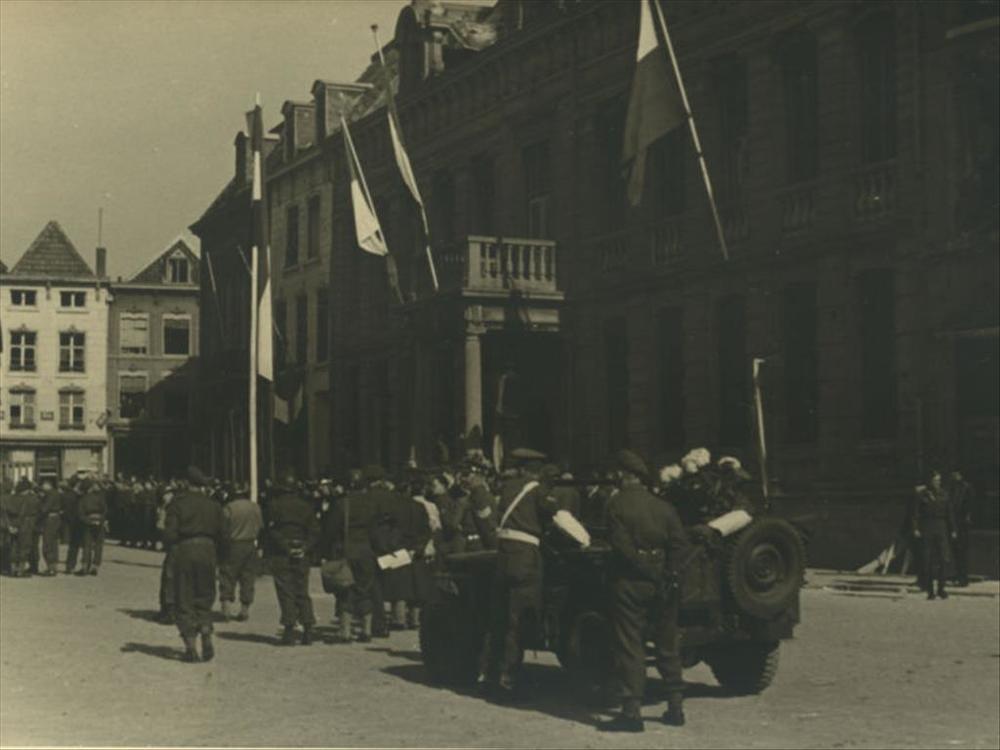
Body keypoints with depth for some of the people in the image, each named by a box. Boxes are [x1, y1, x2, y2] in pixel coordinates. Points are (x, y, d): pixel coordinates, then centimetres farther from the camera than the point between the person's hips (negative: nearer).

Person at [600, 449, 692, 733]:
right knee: (668, 646, 15)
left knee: (629, 646, -2)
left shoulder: (616, 504, -7)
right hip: (661, 583, 5)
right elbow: (680, 546, -1)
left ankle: (631, 711, -4)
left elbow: (621, 545, -15)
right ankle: (675, 707, 20)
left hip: (629, 582, -5)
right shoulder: (663, 507, 7)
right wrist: (667, 575, -1)